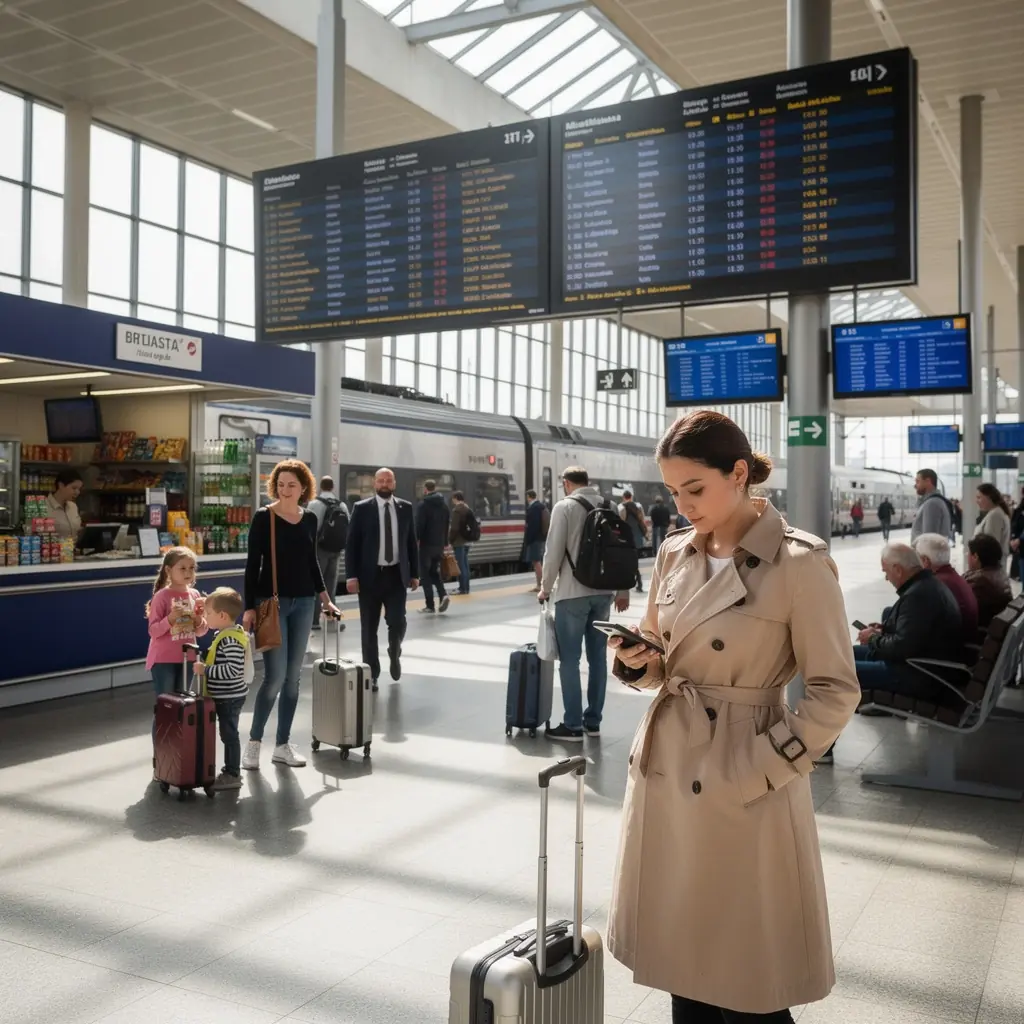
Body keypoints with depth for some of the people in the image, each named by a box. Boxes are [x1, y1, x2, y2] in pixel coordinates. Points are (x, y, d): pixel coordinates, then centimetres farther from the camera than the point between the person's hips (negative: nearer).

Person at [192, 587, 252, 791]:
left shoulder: (230, 639, -24)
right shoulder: (225, 635, 9)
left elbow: (233, 669, -30)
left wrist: (206, 670, -24)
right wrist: (206, 668, 11)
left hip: (230, 697, -10)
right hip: (225, 696, 10)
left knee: (229, 735, 0)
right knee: (228, 734, 17)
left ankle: (232, 775, 10)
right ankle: (230, 771, 28)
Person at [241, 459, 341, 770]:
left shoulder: (309, 519, 6)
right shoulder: (263, 517, -7)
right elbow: (252, 565, -8)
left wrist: (325, 599, 14)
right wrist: (249, 607, -12)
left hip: (303, 603, 5)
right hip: (271, 602, -5)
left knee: (293, 676, 8)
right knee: (275, 675, -9)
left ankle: (283, 744, 18)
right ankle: (254, 741, 10)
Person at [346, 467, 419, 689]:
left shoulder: (406, 508, 6)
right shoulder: (362, 508, -2)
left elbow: (411, 542, 10)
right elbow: (352, 544, -3)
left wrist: (414, 573, 7)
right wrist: (352, 575, -10)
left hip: (396, 575, 2)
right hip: (370, 575, -1)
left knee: (398, 623, -5)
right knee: (369, 628, 3)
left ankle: (394, 655, 28)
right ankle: (372, 674, 16)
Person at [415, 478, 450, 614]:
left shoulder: (423, 505, -11)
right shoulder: (444, 504, 9)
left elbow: (419, 526, -16)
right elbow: (447, 524, 11)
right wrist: (445, 542, 16)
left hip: (426, 544, -6)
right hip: (439, 544, 6)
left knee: (425, 574, 3)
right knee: (435, 571, 18)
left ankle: (430, 605, 3)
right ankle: (443, 595, -4)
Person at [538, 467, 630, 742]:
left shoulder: (564, 506, -8)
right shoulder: (610, 507, 7)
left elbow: (554, 552, -10)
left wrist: (545, 588, 3)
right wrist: (623, 590, 17)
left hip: (572, 593, -5)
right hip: (603, 593, 6)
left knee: (570, 659, 1)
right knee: (597, 656, 11)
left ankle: (573, 726, 4)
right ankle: (593, 721, 19)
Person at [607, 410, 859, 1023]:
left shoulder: (799, 562, -14)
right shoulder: (676, 555, 5)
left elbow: (836, 692, -11)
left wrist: (761, 768, -15)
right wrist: (637, 659, -8)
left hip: (744, 788, -6)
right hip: (667, 771, 6)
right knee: (679, 958, 17)